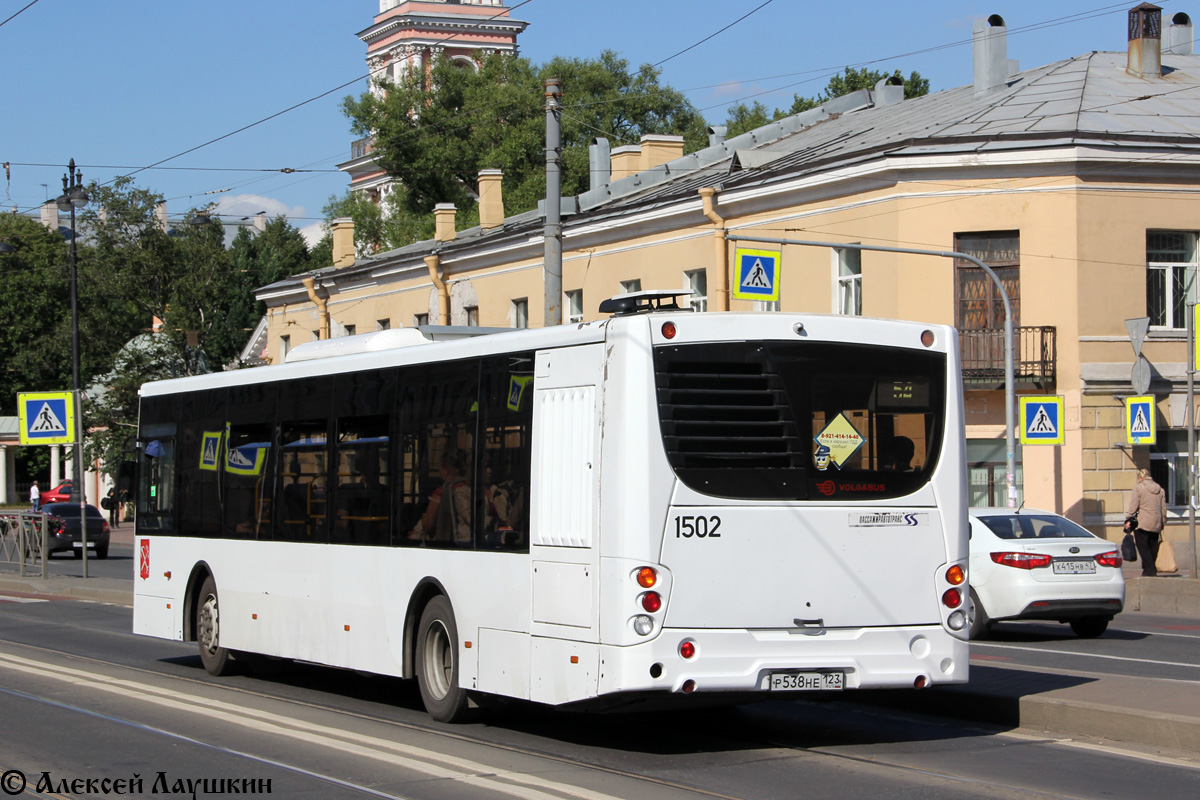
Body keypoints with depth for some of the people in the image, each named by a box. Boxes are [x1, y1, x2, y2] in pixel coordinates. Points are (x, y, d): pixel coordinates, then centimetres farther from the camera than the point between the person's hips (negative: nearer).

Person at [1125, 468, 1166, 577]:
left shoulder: (1138, 488, -4)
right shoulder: (1160, 489, 13)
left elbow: (1133, 505, -10)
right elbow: (1163, 508, 15)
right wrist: (1163, 522, 23)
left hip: (1143, 523, -6)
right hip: (1156, 524, 6)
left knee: (1143, 546, -3)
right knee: (1153, 547, 11)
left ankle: (1149, 569, -11)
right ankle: (1152, 570, 11)